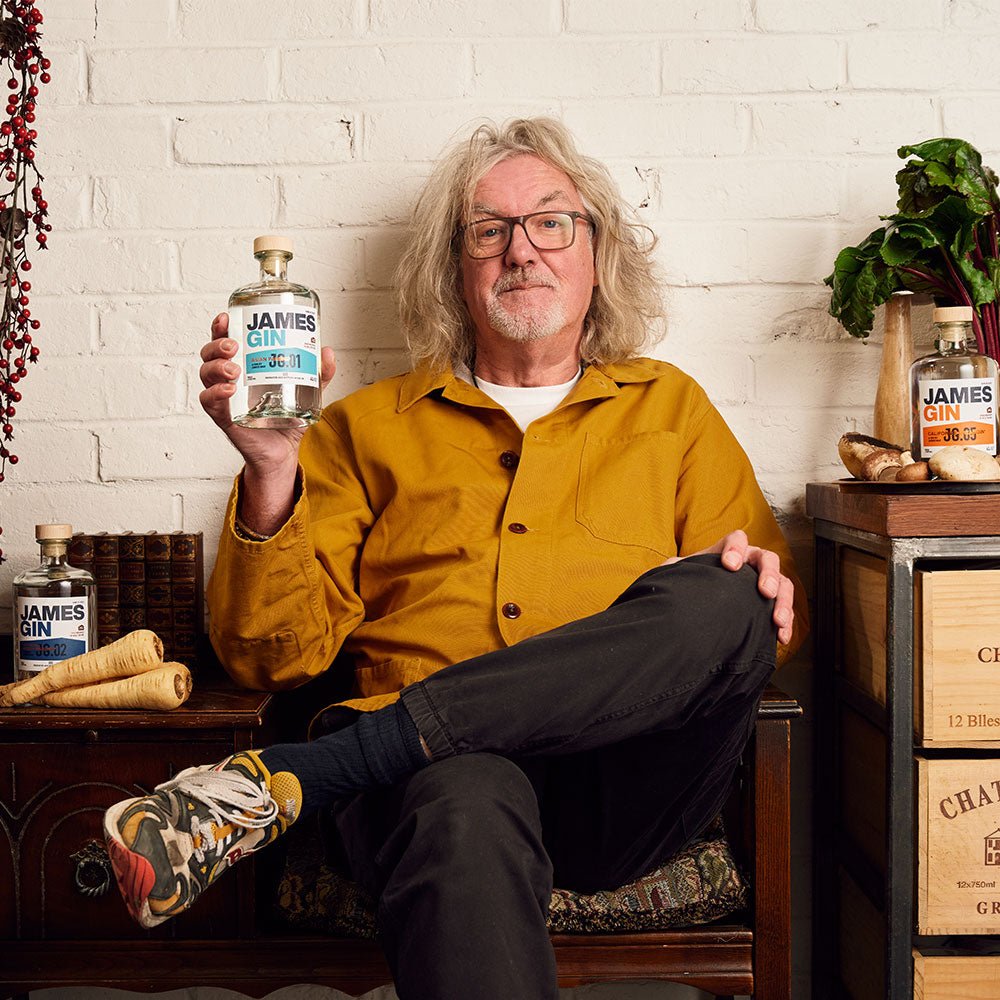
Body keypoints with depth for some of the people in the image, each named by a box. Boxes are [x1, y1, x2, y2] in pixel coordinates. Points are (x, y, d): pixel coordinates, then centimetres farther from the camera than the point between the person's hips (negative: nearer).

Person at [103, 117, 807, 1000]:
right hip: (431, 768, -3)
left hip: (627, 773, 4)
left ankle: (279, 780, -26)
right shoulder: (370, 425, 20)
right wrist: (272, 474, -5)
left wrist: (760, 578, -4)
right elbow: (275, 655, 11)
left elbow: (756, 612, 20)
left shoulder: (672, 408, 24)